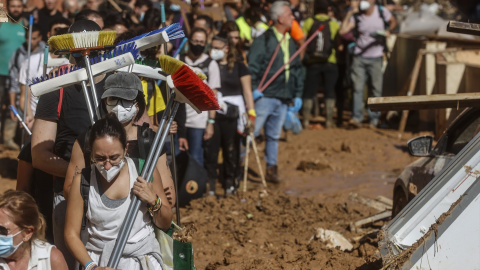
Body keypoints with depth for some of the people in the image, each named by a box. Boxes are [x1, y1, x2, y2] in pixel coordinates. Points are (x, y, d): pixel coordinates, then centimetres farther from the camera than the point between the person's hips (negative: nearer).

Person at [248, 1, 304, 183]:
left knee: (274, 135, 12)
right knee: (252, 131, -5)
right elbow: (252, 66, -11)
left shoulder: (291, 43, 15)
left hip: (283, 98, 6)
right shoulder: (264, 40, -7)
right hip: (265, 95, -6)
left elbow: (297, 70, 20)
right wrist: (253, 89, -19)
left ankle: (271, 168, 19)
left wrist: (297, 94, 15)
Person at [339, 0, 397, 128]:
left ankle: (374, 118, 10)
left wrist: (388, 31, -1)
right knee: (357, 87, -8)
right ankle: (357, 117, -7)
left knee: (376, 89, 2)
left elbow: (393, 22, 19)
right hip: (359, 57, 0)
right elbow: (342, 31, -15)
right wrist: (350, 13, -15)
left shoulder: (382, 12, 0)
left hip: (376, 57, 0)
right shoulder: (356, 16, -3)